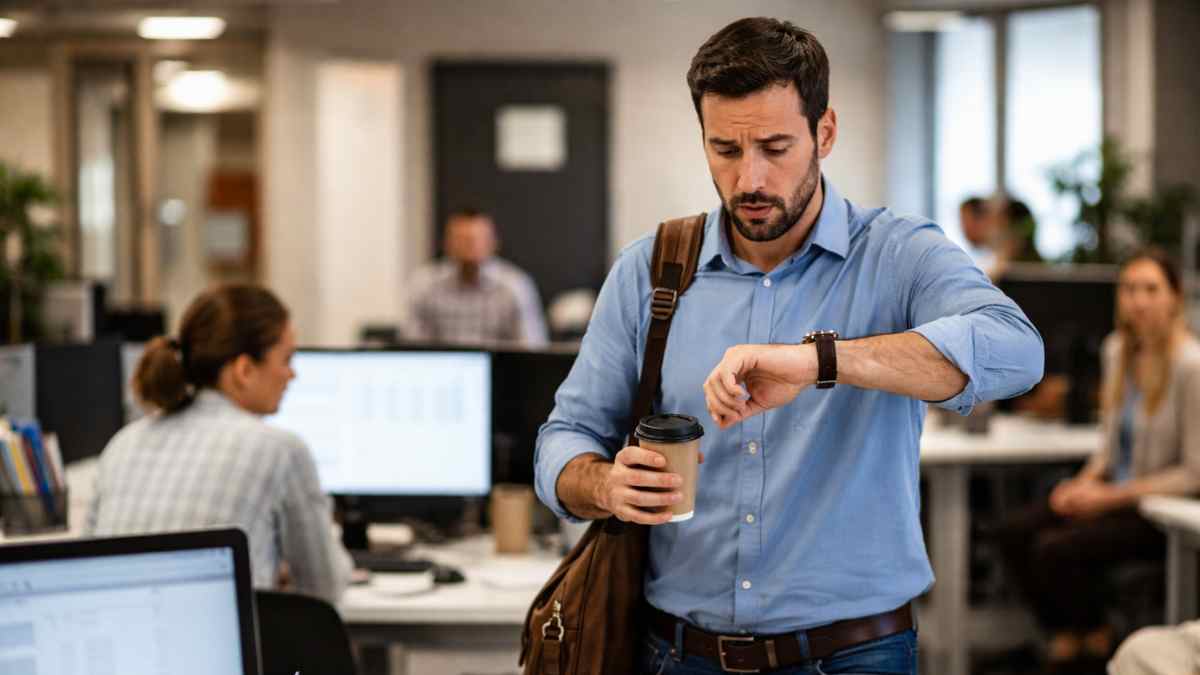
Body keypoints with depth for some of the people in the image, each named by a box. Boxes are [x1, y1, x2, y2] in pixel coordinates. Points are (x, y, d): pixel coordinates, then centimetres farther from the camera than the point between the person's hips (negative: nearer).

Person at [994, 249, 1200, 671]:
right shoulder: (1117, 350, 4)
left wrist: (1111, 496, -17)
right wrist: (1088, 480, -2)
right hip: (1116, 491, 8)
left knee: (1056, 550, -24)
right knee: (1013, 533, -10)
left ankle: (1097, 638, 3)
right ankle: (1064, 636, 7)